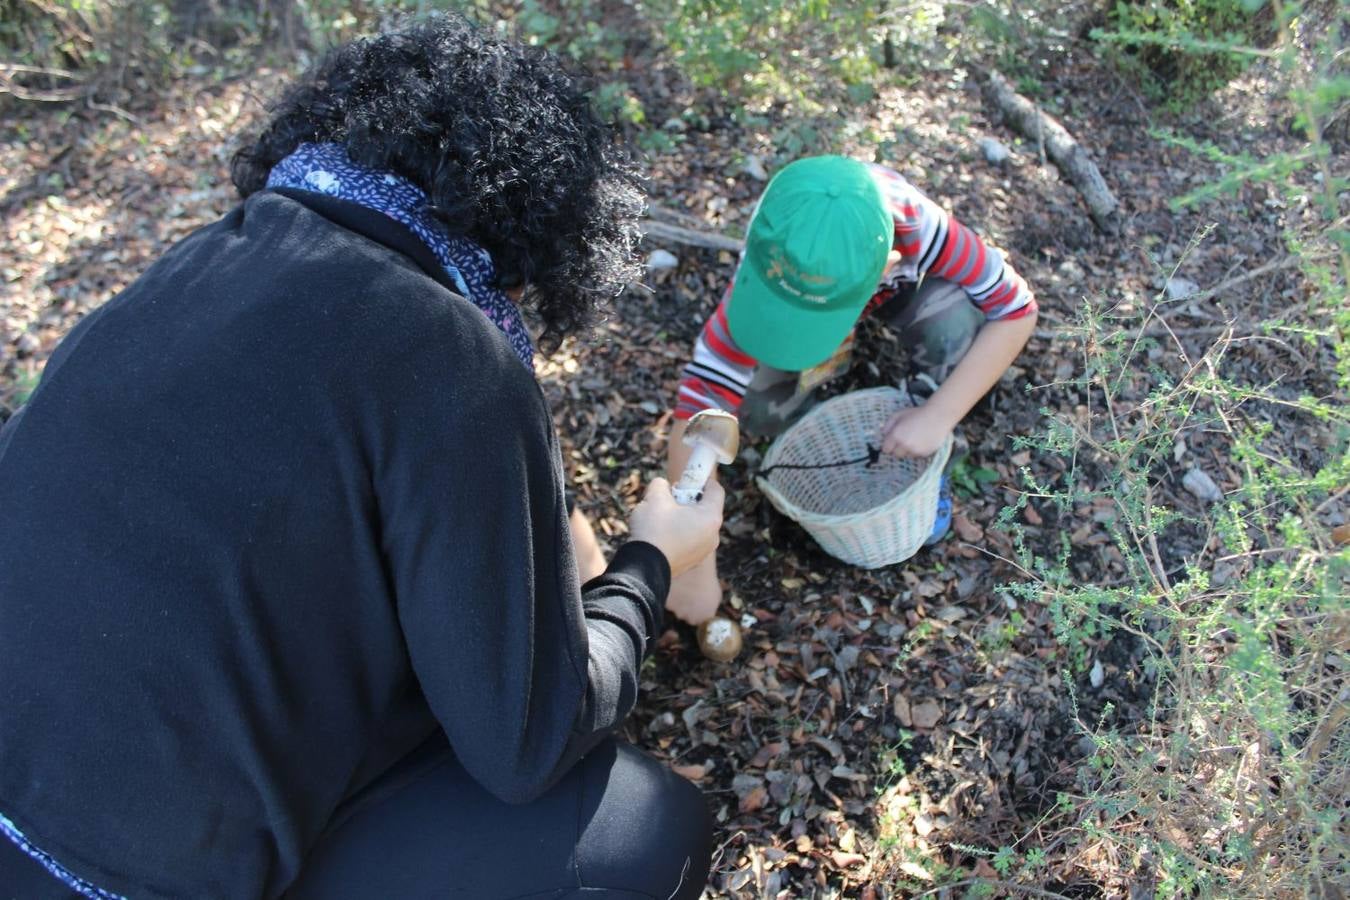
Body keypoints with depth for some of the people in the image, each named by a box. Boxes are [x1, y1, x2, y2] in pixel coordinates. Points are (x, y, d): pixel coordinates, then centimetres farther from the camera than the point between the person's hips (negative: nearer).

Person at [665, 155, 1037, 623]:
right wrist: (695, 569, -39)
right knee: (758, 407, -27)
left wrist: (938, 415, -37)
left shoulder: (915, 225, -41)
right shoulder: (764, 273, -41)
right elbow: (697, 411, -42)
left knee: (957, 326, -33)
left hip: (899, 285, 0)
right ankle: (825, 362, 9)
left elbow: (1016, 309, -28)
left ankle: (926, 461, -4)